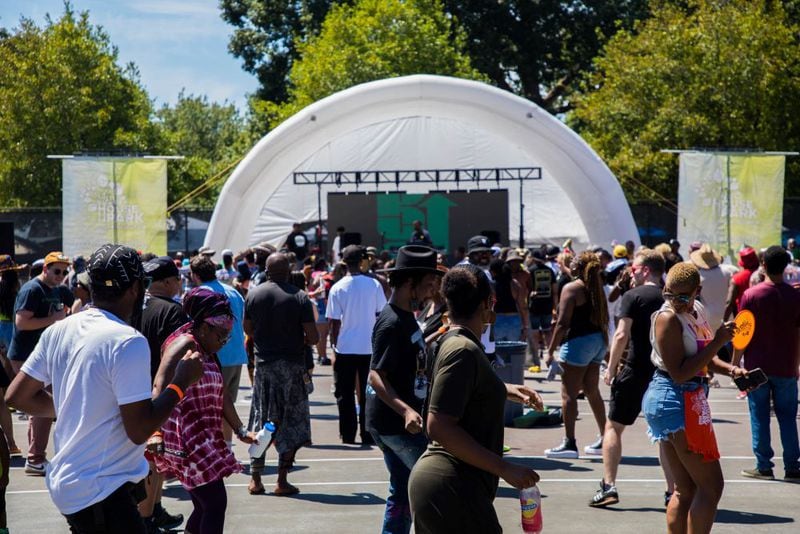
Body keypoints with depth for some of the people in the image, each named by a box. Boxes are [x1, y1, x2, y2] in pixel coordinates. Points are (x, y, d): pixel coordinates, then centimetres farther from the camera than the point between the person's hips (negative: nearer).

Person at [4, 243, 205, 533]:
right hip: (100, 492, -9)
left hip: (65, 482, 9)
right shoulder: (128, 341, -20)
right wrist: (182, 382, -11)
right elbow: (139, 430, -21)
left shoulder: (59, 330, 3)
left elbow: (16, 396, 8)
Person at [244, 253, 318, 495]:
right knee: (290, 423, 5)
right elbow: (313, 336, -11)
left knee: (260, 421, 12)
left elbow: (248, 329, 10)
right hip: (291, 364, -3)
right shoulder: (299, 297, -10)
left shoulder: (253, 294, 0)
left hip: (263, 363, 3)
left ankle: (255, 479, 12)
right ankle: (282, 481, 3)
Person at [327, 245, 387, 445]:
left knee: (345, 394, 9)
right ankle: (367, 434, 9)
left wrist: (334, 345, 4)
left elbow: (335, 322, -6)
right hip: (369, 347, 1)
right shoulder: (374, 285, -5)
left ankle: (348, 435, 9)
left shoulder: (337, 288, -7)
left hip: (345, 348, -1)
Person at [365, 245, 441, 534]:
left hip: (398, 421, 10)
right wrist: (406, 411, -36)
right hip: (395, 423, -10)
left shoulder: (406, 318, 12)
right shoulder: (392, 323, -19)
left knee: (402, 494, 12)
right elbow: (376, 376, -26)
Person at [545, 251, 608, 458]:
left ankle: (569, 443, -5)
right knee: (592, 391, 17)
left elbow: (563, 323, -17)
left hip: (579, 341, -9)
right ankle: (604, 439, 21)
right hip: (598, 341, 9)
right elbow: (603, 318, 17)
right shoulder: (596, 287, 12)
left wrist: (551, 350, -14)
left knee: (569, 393, -4)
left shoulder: (571, 288, -12)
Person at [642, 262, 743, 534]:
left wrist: (731, 370, 5)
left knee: (685, 490, 12)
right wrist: (717, 342, -22)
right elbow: (679, 374, -22)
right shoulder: (668, 318, -16)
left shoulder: (698, 310, 10)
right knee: (711, 485, -6)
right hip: (676, 402, -9)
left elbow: (703, 358, 24)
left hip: (686, 401, 9)